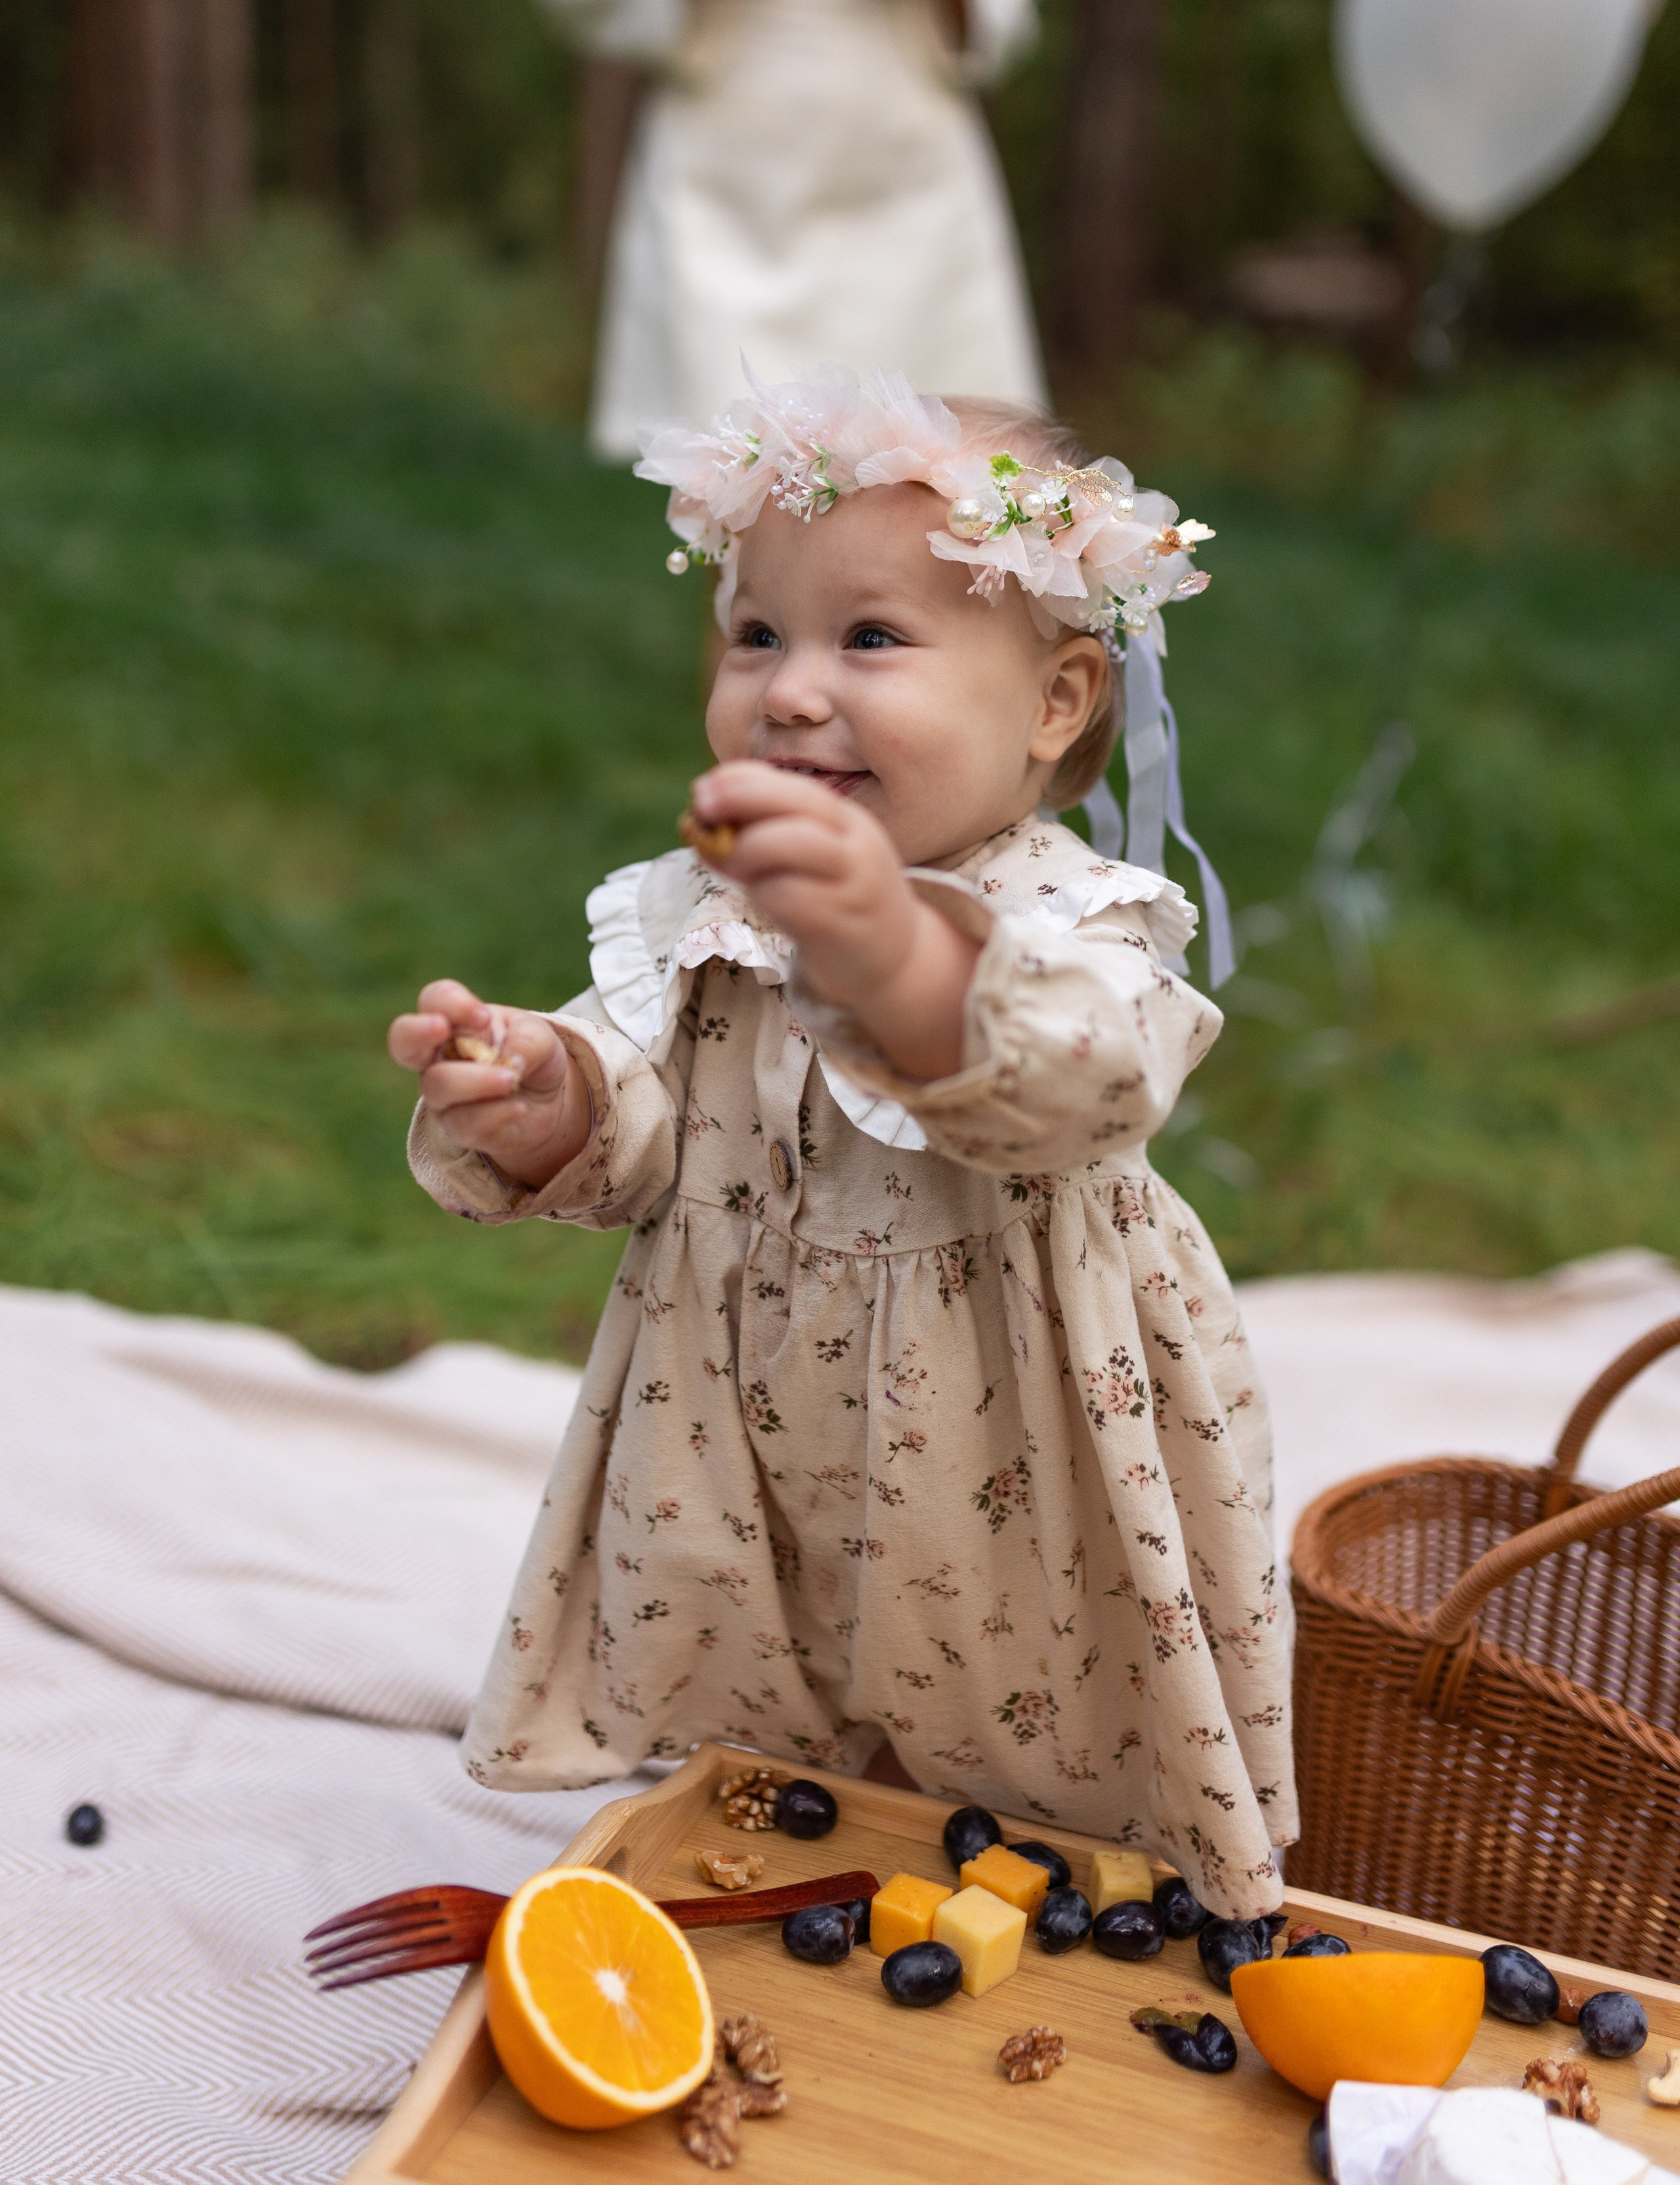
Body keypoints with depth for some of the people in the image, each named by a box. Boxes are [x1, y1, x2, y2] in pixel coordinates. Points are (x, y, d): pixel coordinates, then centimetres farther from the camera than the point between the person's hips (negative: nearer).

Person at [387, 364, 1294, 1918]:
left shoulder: (1065, 917, -21)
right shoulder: (696, 921, -5)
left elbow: (1089, 1085, -42)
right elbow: (645, 1146, -1)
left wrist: (893, 957, -61)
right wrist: (551, 1111, -25)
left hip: (1007, 1517, -4)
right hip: (748, 1492, 5)